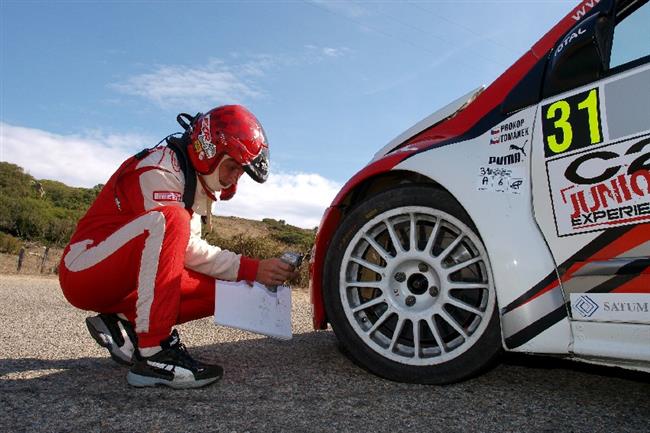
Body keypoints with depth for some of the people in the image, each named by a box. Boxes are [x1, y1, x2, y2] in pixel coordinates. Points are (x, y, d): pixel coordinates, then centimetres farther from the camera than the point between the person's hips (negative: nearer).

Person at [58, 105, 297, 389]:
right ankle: (153, 355, -33)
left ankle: (123, 324, 1)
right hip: (84, 271, -9)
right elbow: (187, 249, -23)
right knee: (171, 219, -34)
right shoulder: (160, 168, -18)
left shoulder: (197, 183, 10)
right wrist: (251, 269, -24)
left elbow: (185, 251, 5)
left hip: (124, 281, 9)